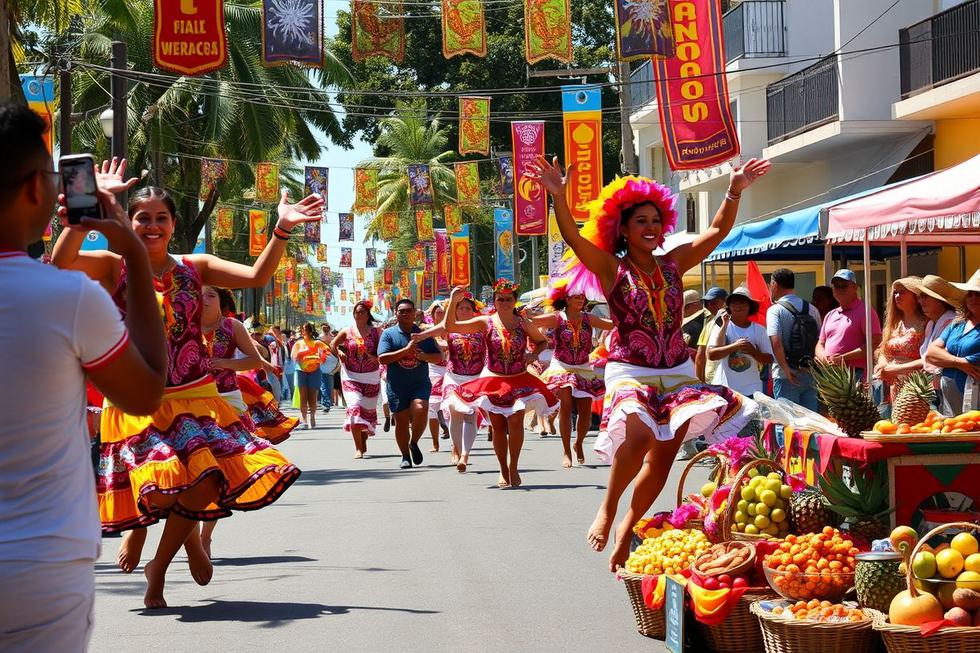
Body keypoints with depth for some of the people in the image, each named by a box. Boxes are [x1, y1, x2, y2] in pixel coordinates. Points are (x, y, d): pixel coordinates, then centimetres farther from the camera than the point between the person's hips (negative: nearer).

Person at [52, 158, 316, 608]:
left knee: (208, 483, -11)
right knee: (156, 489, -17)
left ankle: (158, 568, 17)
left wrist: (282, 229, -13)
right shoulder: (114, 266, -1)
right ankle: (137, 526, 25)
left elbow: (256, 276, -1)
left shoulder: (194, 268, 9)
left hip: (196, 398, 3)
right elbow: (61, 262, -21)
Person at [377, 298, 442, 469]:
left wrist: (424, 356, -12)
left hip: (420, 383, 0)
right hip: (396, 386, 0)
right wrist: (406, 350, -18)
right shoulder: (389, 333, 1)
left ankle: (414, 442, 3)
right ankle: (405, 456, 21)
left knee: (420, 410, -24)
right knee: (401, 421, 2)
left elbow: (439, 357, 9)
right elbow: (382, 358, -10)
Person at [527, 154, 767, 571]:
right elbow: (573, 237, -17)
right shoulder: (612, 270, -2)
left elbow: (718, 230, 9)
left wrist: (735, 192, -4)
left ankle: (626, 531, 16)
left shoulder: (672, 265, 9)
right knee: (639, 432, -32)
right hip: (630, 371, -5)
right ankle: (606, 510, -12)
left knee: (662, 459, 0)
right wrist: (558, 195, -32)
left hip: (678, 372, 5)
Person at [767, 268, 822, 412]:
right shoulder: (812, 309, 9)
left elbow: (776, 343, -21)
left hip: (787, 378, -5)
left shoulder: (775, 310, -8)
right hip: (811, 374, 5)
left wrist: (786, 369, -15)